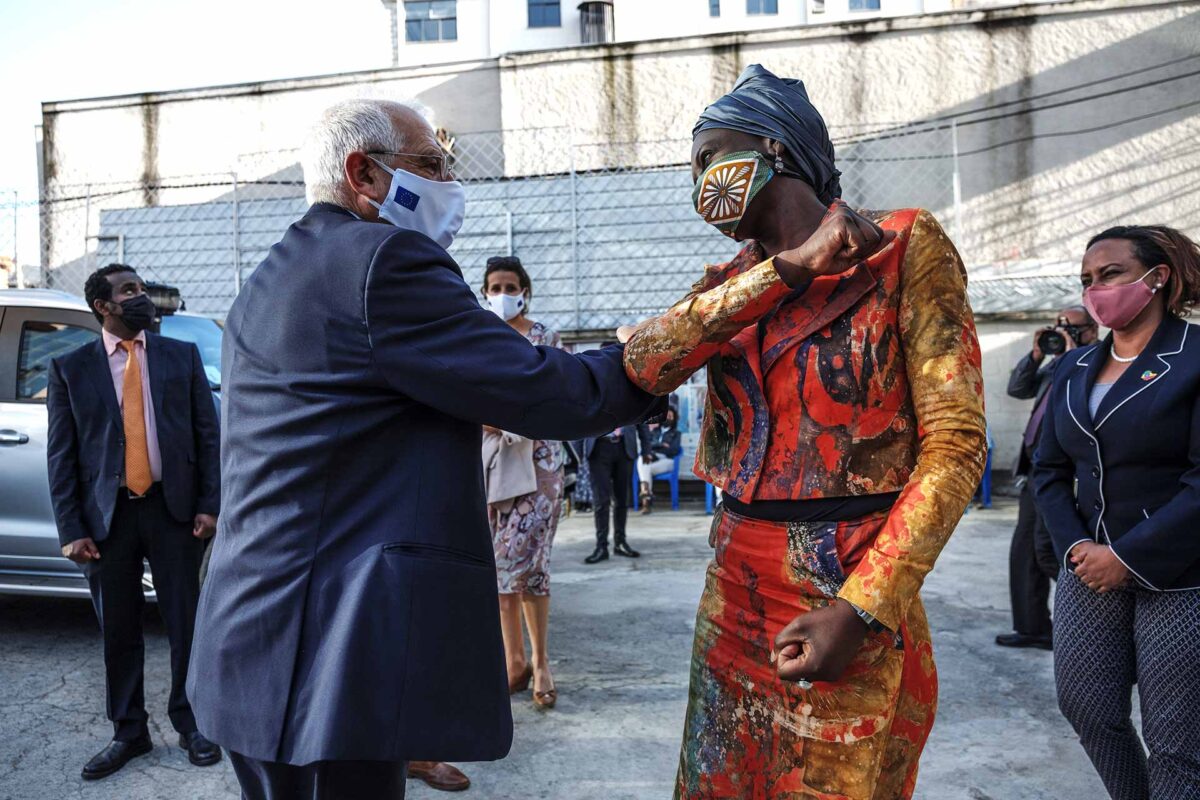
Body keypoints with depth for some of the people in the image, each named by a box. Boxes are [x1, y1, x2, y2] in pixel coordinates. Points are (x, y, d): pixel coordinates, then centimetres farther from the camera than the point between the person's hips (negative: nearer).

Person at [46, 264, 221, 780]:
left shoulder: (182, 355, 6)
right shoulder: (70, 368, 4)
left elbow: (208, 434, 3)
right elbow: (61, 455, 2)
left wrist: (208, 504, -5)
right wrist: (71, 529, -4)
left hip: (173, 510, 0)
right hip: (107, 516, 0)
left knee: (185, 625, 7)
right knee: (118, 633, 10)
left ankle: (189, 724, 24)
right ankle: (129, 732, 26)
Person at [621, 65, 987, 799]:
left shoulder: (903, 246, -7)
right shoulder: (730, 280, 8)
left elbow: (957, 442, -13)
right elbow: (643, 365, -12)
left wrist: (859, 612, -19)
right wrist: (787, 269, -18)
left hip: (849, 592, -5)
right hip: (735, 592, 5)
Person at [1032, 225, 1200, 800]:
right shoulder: (1074, 368, 10)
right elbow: (1049, 469, 10)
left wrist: (1128, 556, -16)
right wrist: (1074, 545, -5)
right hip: (1090, 571, 5)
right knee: (1086, 709, 9)